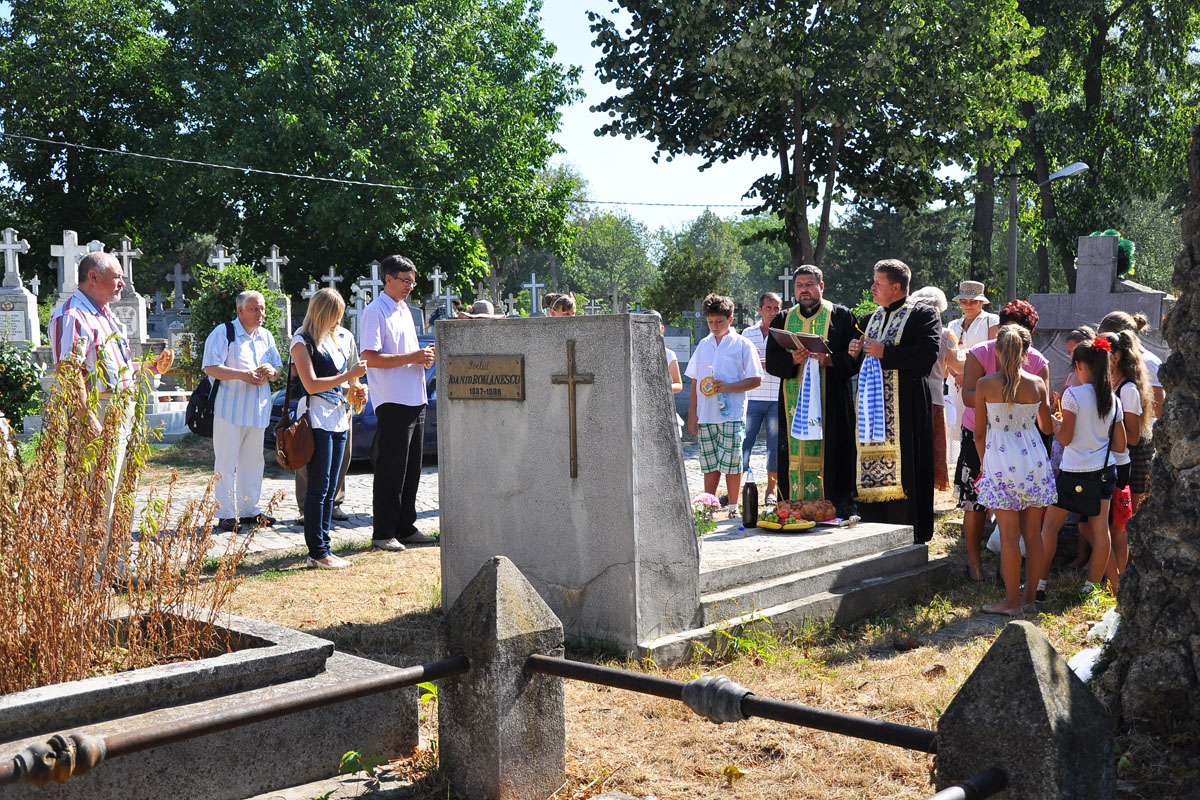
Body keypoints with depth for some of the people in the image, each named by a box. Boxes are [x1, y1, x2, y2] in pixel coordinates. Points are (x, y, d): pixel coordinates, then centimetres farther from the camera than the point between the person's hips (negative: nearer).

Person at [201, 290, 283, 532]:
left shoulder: (266, 336, 15)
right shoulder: (223, 333, -6)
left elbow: (279, 367, 20)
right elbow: (210, 367, -14)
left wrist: (272, 371, -4)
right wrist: (241, 374, -21)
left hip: (258, 410, 7)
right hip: (230, 409, -7)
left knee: (253, 461, 12)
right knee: (226, 463, -3)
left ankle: (249, 510, 21)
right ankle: (227, 514, 1)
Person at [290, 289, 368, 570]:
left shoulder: (342, 337, 16)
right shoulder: (303, 341, -6)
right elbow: (311, 385, -15)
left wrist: (356, 390, 6)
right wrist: (349, 376, -16)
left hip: (339, 417, 8)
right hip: (317, 417, -8)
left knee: (330, 490, 9)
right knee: (318, 488, -6)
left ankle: (324, 550, 13)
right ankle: (317, 553, -2)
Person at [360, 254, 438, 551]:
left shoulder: (404, 309, 18)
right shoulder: (375, 312, -9)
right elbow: (370, 358, -18)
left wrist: (424, 356, 6)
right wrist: (411, 357, -19)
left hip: (415, 401, 9)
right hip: (392, 402, -9)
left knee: (411, 468, 12)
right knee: (391, 470, -4)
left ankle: (406, 527, 21)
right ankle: (383, 534, 3)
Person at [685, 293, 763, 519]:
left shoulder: (742, 345, 1)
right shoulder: (703, 345, 14)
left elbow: (756, 380, -1)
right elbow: (695, 382, 16)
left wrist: (729, 387, -15)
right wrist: (692, 414, 11)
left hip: (732, 414, -4)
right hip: (705, 414, 4)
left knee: (731, 462, -2)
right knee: (709, 463, 8)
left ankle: (733, 508, 9)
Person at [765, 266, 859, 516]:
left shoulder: (841, 316, 7)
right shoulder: (783, 320, 16)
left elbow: (854, 357, -1)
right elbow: (771, 361, 7)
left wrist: (830, 359, -18)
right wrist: (792, 359, -13)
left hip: (830, 401, -3)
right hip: (793, 401, 3)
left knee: (829, 455, -6)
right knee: (795, 455, -1)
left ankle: (839, 512, -2)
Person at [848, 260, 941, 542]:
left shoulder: (923, 314, -3)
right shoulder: (872, 319, 21)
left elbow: (927, 355, -17)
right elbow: (861, 360, 30)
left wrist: (884, 352, -16)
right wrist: (854, 352, 7)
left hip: (904, 409, -7)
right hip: (872, 406, 7)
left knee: (902, 469, -7)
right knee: (871, 467, 4)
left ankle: (907, 536, 0)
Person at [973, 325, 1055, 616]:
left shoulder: (985, 385, -8)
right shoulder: (1038, 384, 0)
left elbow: (979, 433, -1)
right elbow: (1047, 427, 13)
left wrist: (985, 462, 15)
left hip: (1000, 461, -3)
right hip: (1034, 462, 3)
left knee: (1009, 536, 1)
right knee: (1033, 534, 10)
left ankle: (1012, 601, 6)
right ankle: (1030, 597, 18)